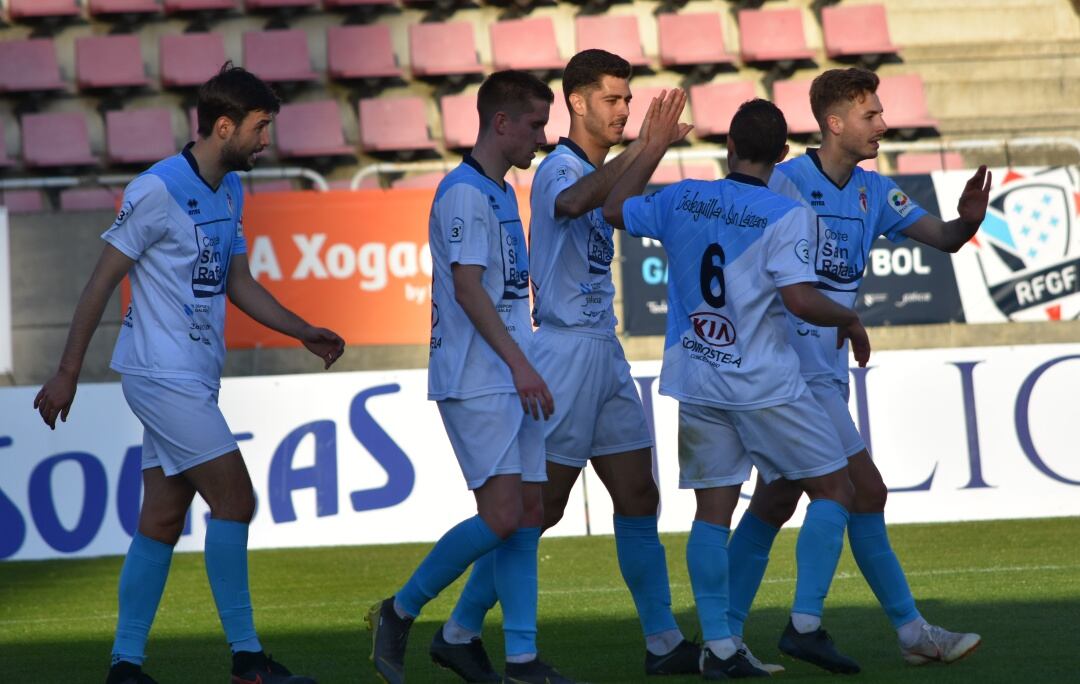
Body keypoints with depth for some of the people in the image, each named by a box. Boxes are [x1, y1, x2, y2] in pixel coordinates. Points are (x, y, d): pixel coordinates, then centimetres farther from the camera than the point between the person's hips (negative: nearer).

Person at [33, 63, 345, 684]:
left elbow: (238, 283, 21)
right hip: (162, 374, -9)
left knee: (163, 518, 7)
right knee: (234, 498, -11)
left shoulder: (231, 190, 12)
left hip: (196, 377, 9)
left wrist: (303, 331, 9)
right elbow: (102, 281, -10)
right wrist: (68, 372, -9)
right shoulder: (157, 191, -14)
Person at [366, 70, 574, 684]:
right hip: (474, 383, -10)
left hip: (511, 381, 10)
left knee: (529, 515, 4)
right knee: (502, 514, -15)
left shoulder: (502, 195, 18)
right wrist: (519, 362, -23)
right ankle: (399, 612, -1)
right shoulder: (464, 192, -11)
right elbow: (467, 286, -19)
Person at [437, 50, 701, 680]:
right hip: (568, 350, -9)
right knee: (540, 506, -5)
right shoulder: (560, 168, -14)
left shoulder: (600, 172, 17)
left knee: (639, 497, 6)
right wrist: (641, 148, -44)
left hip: (604, 352, 9)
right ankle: (462, 630, 5)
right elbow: (572, 201, -40)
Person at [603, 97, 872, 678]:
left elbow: (613, 209, 20)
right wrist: (850, 320, -1)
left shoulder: (681, 200, 3)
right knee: (833, 490, 8)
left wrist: (652, 149, 29)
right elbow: (801, 299, -20)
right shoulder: (786, 215, -11)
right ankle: (805, 624, -1)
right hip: (764, 384, -5)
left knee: (713, 509, 7)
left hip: (697, 384, 5)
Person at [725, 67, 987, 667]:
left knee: (774, 502, 10)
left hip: (828, 369, 8)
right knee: (865, 491, -8)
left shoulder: (873, 192, 10)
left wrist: (968, 220, -14)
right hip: (798, 367, -8)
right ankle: (911, 631, -3)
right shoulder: (786, 183, -12)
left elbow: (941, 238, 7)